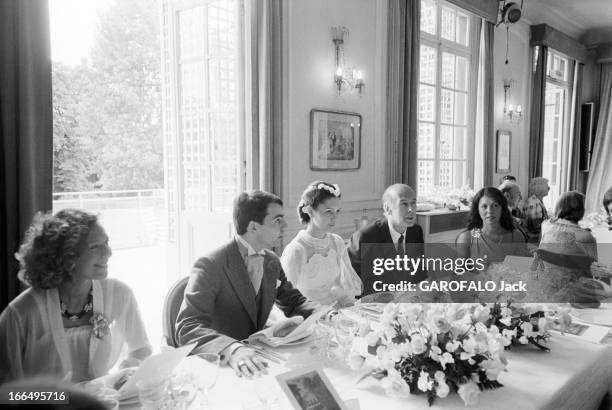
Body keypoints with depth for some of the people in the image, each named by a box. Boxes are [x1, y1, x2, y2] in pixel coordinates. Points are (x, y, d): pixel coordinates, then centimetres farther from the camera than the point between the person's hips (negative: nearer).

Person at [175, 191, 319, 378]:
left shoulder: (272, 262, 4)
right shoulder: (210, 266, -19)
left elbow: (294, 302, 13)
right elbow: (187, 328, -25)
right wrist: (232, 349, -42)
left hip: (254, 353, 6)